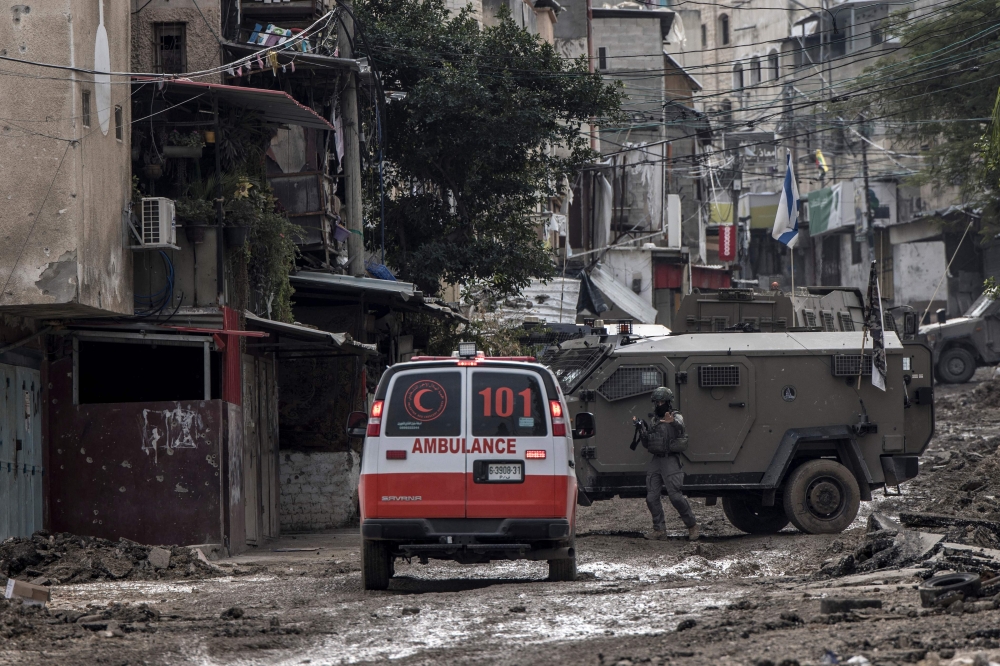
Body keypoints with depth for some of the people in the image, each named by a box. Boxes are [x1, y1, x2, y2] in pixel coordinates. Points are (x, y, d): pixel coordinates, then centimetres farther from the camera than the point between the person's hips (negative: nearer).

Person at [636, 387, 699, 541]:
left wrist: (673, 422, -45)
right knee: (652, 497, 0)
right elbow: (647, 444, 21)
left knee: (675, 495, -13)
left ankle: (692, 526, -2)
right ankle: (659, 529, 6)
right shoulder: (654, 420, 19)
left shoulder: (676, 417, 0)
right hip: (655, 459, 7)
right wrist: (642, 434, -1)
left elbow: (680, 428, -23)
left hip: (670, 459, -7)